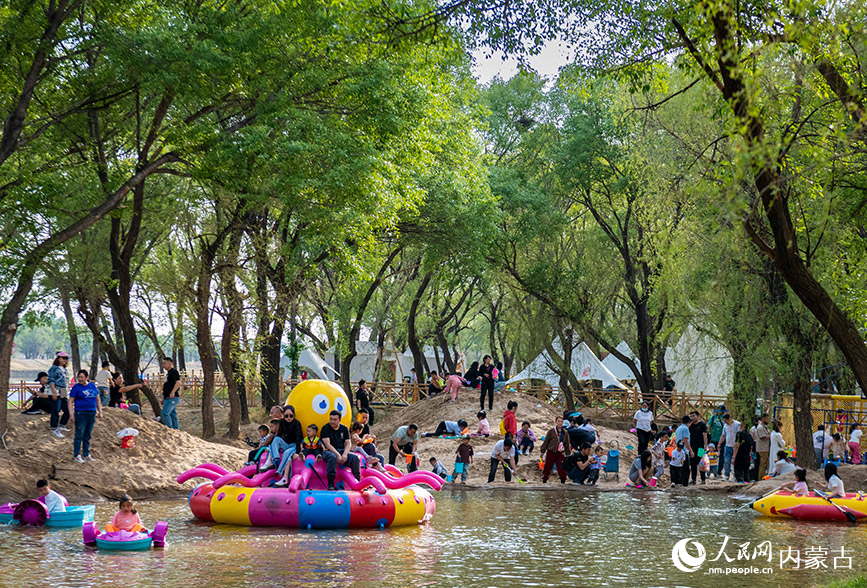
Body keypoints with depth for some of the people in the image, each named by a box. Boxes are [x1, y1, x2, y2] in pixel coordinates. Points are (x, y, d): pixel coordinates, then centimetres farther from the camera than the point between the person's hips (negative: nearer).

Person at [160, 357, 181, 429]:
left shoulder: (174, 372, -8)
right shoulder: (168, 373, 22)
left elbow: (178, 382, -21)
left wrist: (172, 392, -31)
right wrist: (163, 398, 27)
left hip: (172, 397, -10)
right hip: (168, 398, 10)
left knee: (165, 413, -18)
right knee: (173, 415, 9)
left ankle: (170, 429, -16)